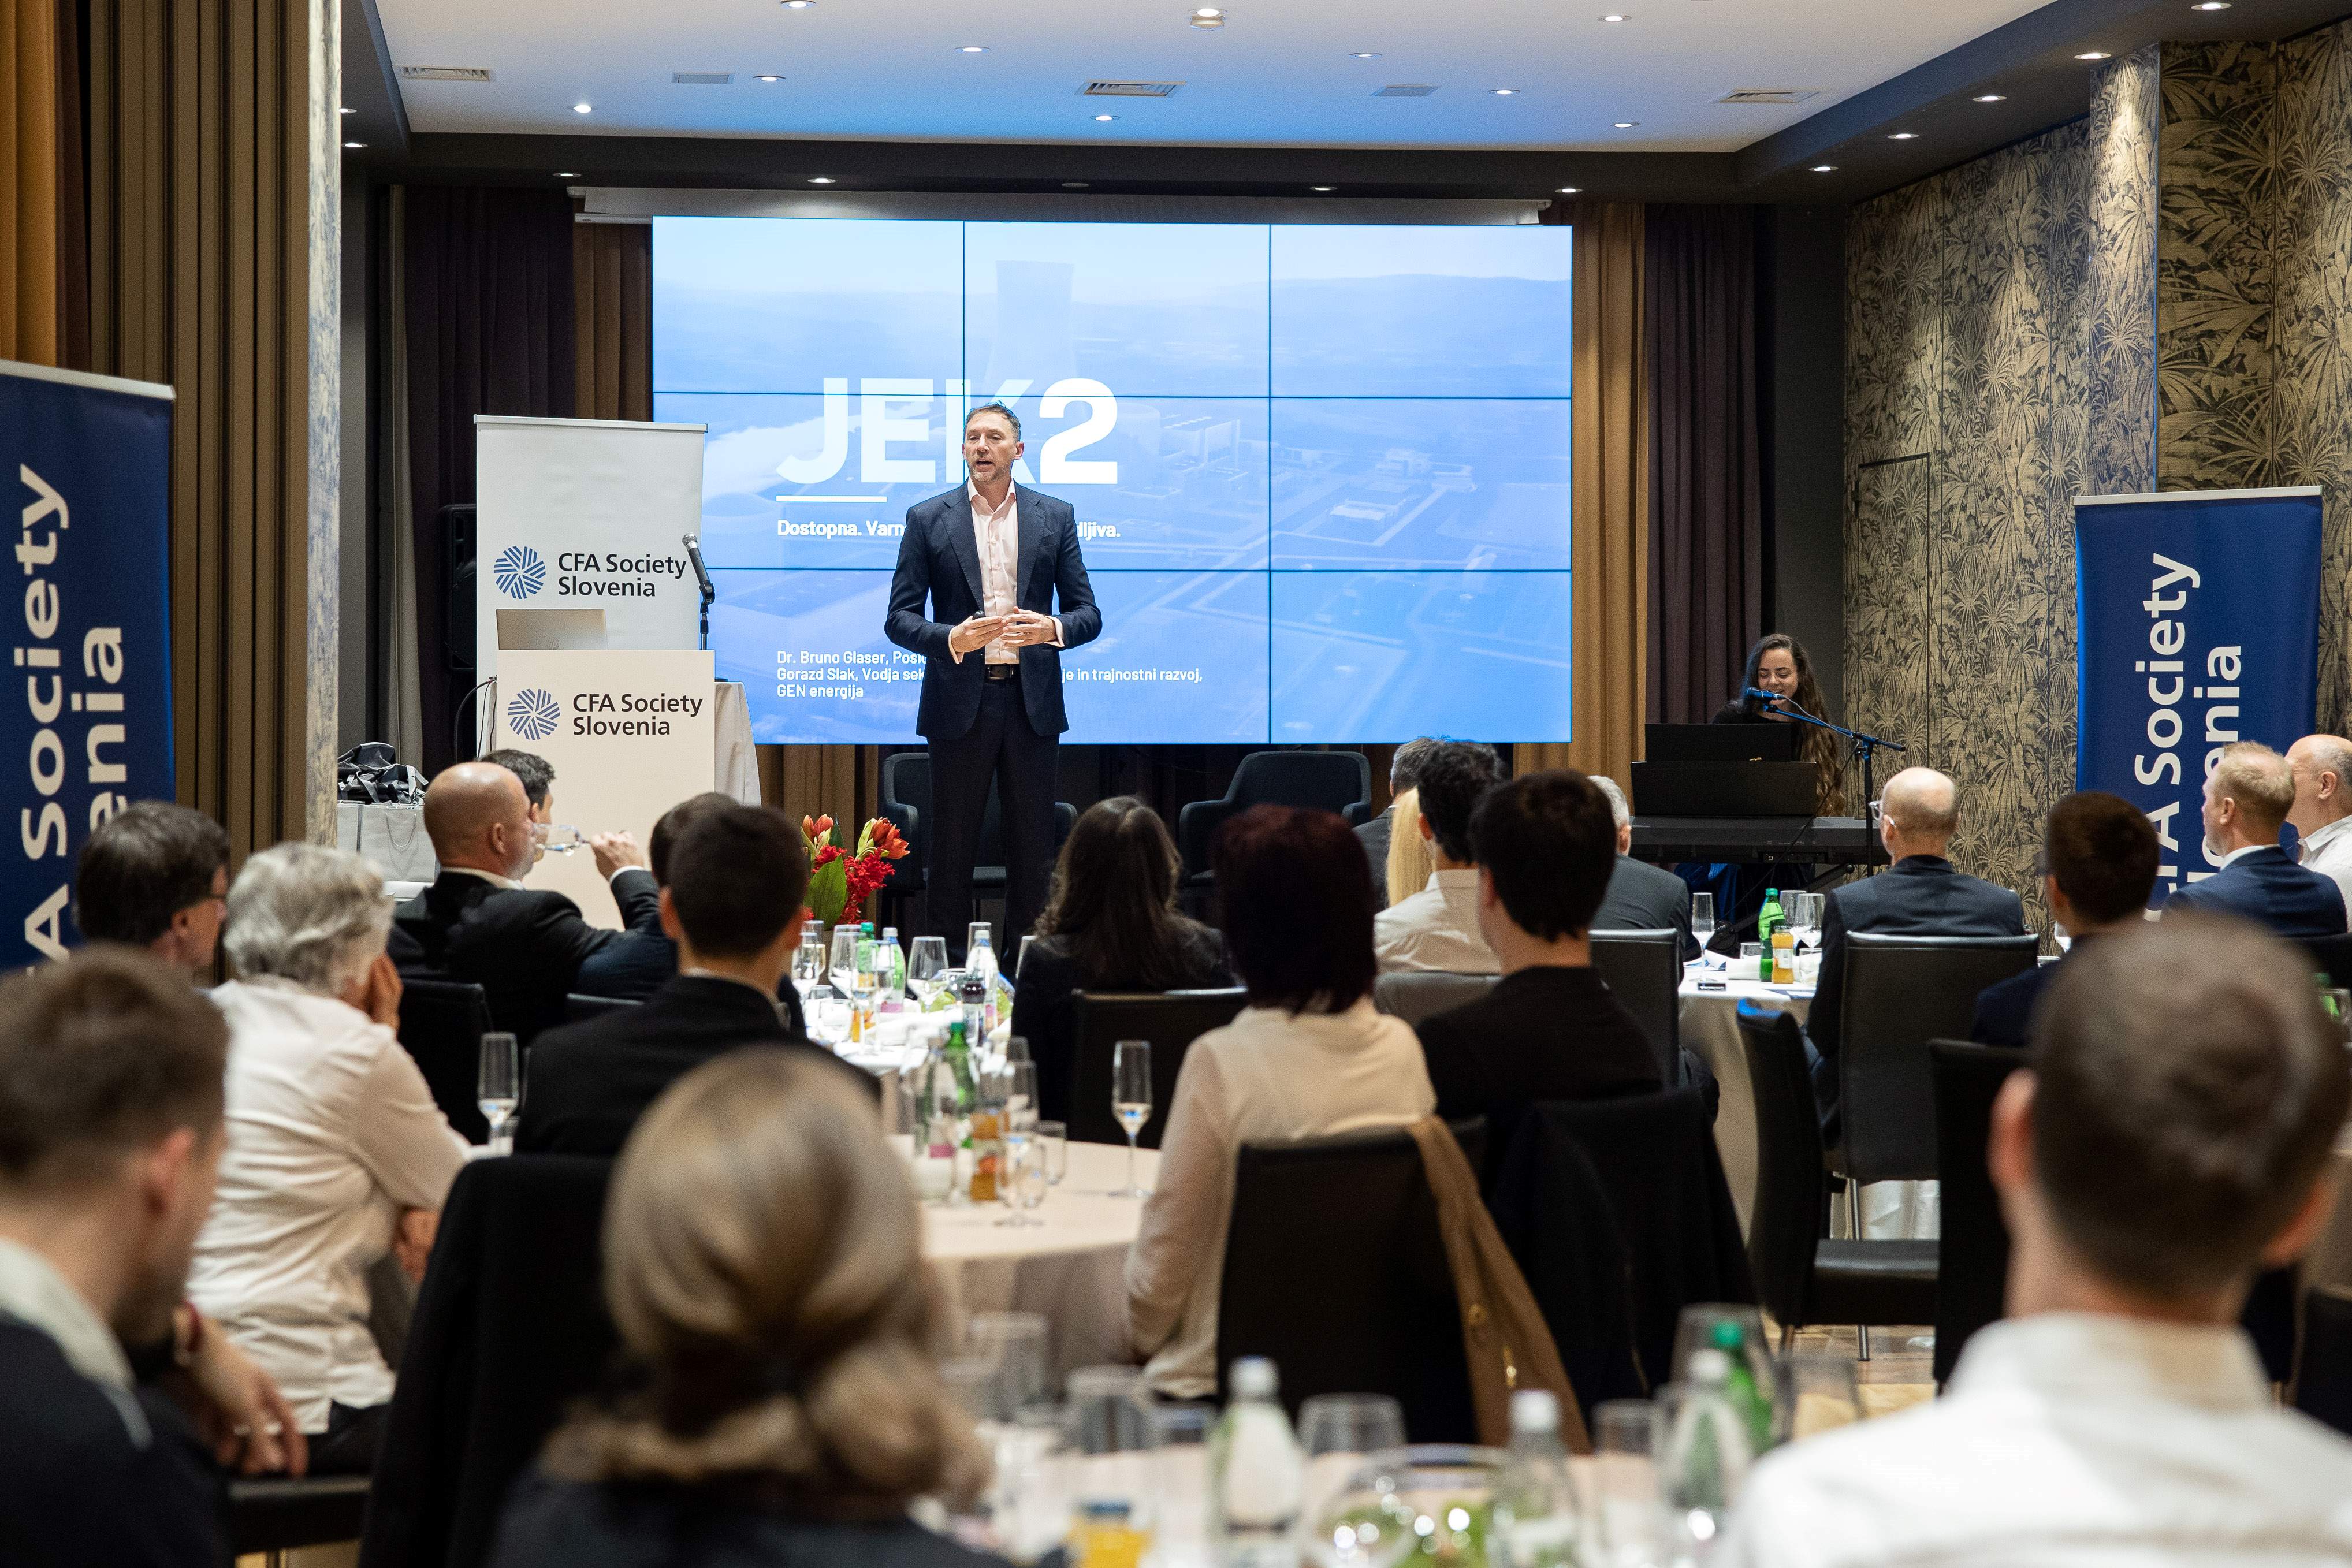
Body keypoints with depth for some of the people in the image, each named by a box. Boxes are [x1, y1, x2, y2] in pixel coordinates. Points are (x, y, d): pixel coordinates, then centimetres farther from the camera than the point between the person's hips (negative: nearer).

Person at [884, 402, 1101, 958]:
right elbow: (899, 619, 1)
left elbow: (1089, 613, 7)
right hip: (960, 702, -1)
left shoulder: (1055, 517, 8)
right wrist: (951, 638, -19)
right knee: (950, 849, 2)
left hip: (1032, 701, 1)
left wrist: (1053, 629, -15)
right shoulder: (928, 519, 4)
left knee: (1033, 849, 5)